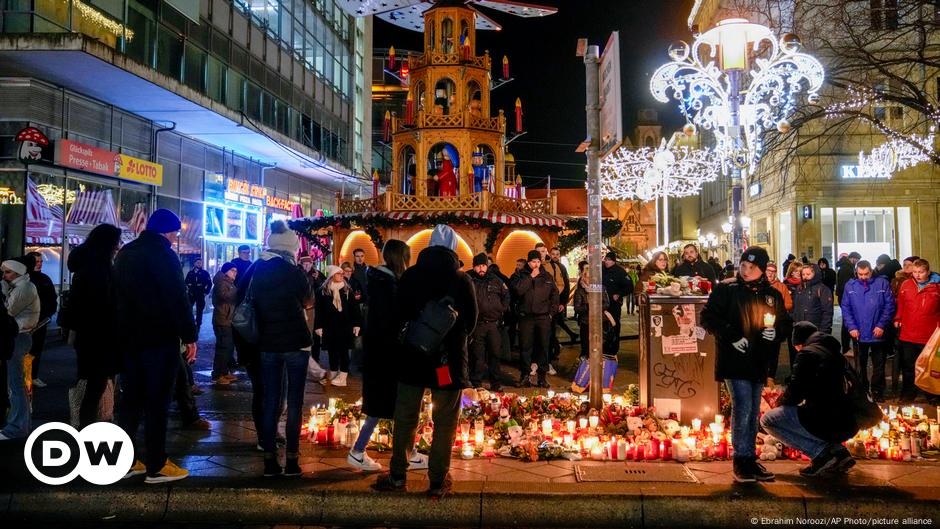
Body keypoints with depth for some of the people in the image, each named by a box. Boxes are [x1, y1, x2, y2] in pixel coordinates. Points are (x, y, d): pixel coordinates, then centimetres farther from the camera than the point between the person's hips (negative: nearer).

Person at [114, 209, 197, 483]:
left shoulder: (125, 253, 13)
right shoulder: (164, 255, -12)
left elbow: (117, 295, 19)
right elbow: (178, 299, -18)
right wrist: (189, 337, -14)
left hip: (128, 337, 8)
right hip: (160, 338, -8)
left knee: (131, 399, 13)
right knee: (157, 402, -3)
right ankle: (156, 466, 1)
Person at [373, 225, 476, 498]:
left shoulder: (409, 276, -6)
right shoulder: (461, 280, -11)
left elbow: (400, 314, 3)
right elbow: (471, 322, -3)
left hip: (413, 358, 2)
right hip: (449, 360, -2)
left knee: (405, 419, 14)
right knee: (445, 423, 9)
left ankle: (397, 475, 22)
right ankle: (438, 480, 13)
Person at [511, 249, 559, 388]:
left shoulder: (547, 277, 12)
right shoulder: (520, 275, 5)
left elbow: (555, 295, 15)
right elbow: (518, 289, -15)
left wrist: (552, 312, 6)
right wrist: (531, 277, -11)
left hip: (543, 317, 2)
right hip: (526, 317, -2)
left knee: (543, 346, 2)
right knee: (526, 347, 0)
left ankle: (542, 375, 9)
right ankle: (525, 375, 7)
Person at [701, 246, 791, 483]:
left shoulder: (772, 294, 10)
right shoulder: (726, 289, -3)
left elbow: (786, 324, 18)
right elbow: (708, 317, -7)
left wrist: (776, 331, -5)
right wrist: (731, 336, -18)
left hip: (759, 363, 5)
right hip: (735, 360, -5)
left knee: (753, 413, 13)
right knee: (742, 408, -12)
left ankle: (750, 459, 24)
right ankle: (741, 461, -3)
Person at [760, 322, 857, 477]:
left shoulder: (807, 353, -6)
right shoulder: (835, 352, 19)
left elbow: (794, 392, -9)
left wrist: (779, 403, 13)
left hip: (827, 424, -9)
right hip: (849, 424, 9)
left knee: (768, 420, -1)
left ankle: (821, 453, -6)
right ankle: (837, 450, 13)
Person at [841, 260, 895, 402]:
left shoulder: (882, 283, -7)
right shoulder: (850, 286, -2)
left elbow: (889, 305, -7)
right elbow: (845, 308, -1)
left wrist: (882, 325, -14)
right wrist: (851, 327, -11)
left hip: (878, 334, -1)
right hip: (858, 334, 1)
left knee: (879, 366, 9)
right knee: (860, 366, 13)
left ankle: (877, 392, 21)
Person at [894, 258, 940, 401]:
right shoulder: (906, 285, 2)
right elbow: (900, 304, 12)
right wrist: (897, 319, 4)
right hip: (908, 336, 3)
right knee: (908, 368, 14)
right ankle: (907, 395, 28)